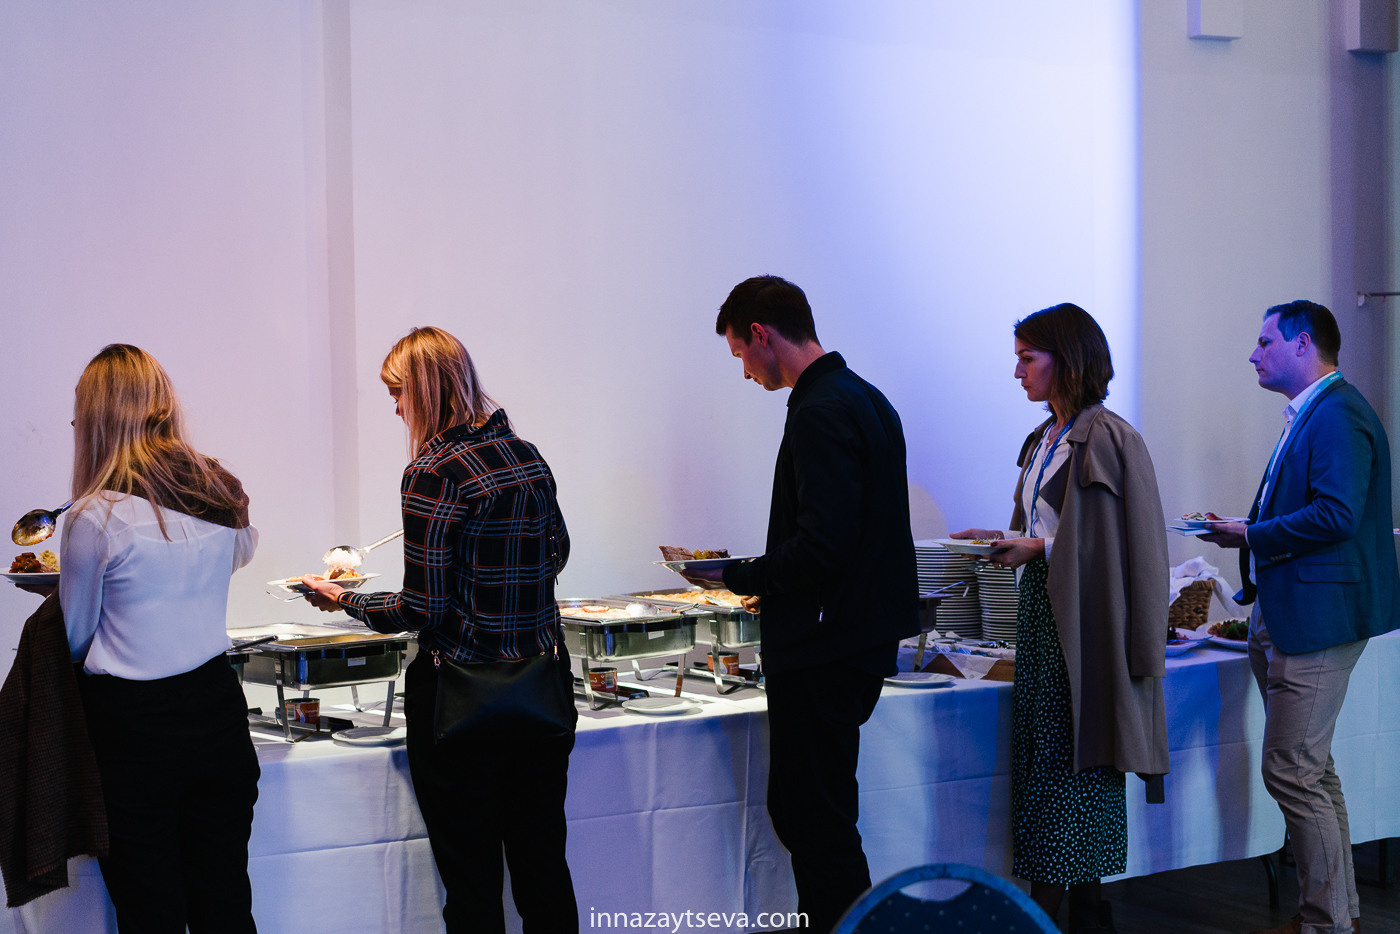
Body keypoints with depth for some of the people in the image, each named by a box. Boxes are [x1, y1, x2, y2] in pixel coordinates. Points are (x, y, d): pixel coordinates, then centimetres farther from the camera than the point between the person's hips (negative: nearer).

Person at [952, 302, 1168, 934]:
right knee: (1039, 759, 7)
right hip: (1040, 610, 8)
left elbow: (1120, 544, -15)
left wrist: (1038, 548, -17)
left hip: (1085, 620, -8)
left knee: (1078, 761, -3)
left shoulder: (1108, 438, -12)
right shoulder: (1044, 440, 15)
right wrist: (1007, 542, 5)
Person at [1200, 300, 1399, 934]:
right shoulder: (1307, 416, 17)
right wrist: (1248, 537, 7)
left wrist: (1252, 536, -16)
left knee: (1292, 772, -8)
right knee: (1312, 770, 16)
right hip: (1285, 617, 11)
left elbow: (1337, 516, -25)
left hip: (1316, 617, -11)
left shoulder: (1338, 415, -16)